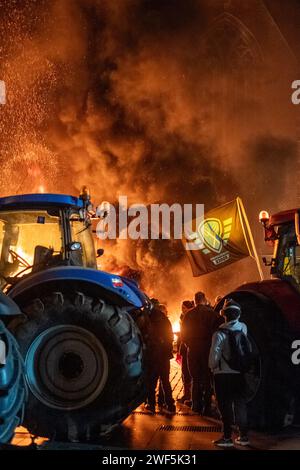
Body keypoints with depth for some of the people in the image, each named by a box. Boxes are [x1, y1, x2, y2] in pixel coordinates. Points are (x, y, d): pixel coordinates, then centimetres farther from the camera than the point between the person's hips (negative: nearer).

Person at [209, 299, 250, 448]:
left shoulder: (220, 334, -13)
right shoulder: (243, 328, -3)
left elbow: (214, 356, -12)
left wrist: (212, 367, 6)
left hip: (223, 374, -4)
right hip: (239, 374, 4)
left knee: (225, 405, 4)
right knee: (240, 403, 13)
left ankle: (227, 437, 6)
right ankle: (243, 436, 17)